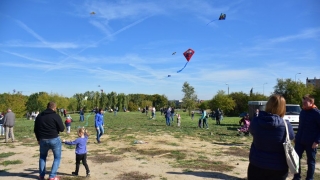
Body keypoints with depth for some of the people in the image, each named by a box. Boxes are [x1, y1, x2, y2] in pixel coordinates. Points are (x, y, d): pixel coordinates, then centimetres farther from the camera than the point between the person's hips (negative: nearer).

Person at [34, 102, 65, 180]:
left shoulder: (39, 116, 6)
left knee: (42, 157, 25)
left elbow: (35, 129, 13)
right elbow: (62, 129, -12)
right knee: (57, 157, 10)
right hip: (54, 140, -5)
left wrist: (38, 139, 24)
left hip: (43, 140, 5)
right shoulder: (56, 116, -13)